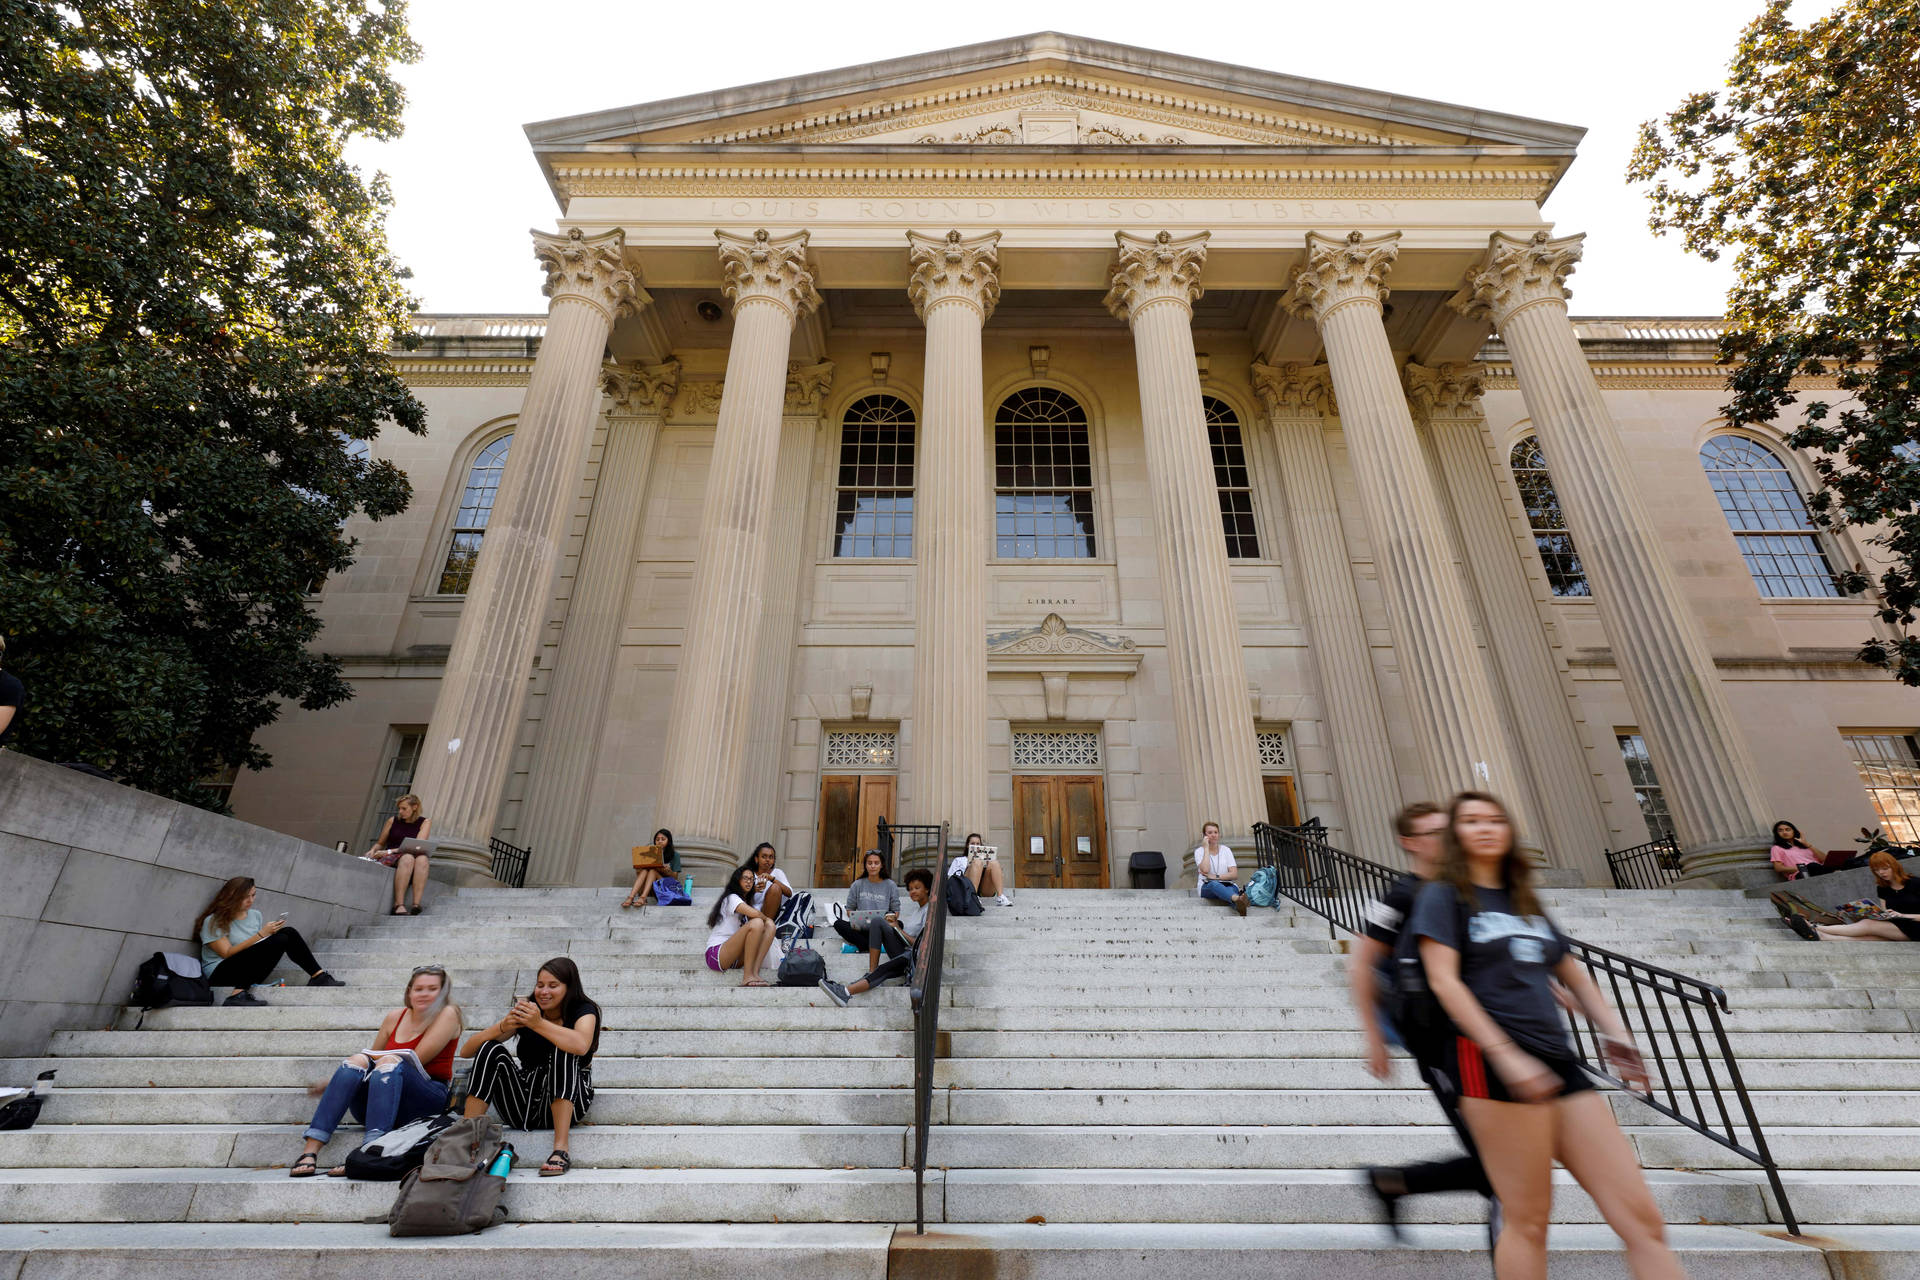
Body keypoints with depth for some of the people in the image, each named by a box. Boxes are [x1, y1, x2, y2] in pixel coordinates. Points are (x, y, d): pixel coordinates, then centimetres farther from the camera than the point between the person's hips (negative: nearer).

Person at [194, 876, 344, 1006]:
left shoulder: (255, 915, 13)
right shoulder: (213, 921, -4)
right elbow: (227, 953, -13)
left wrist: (269, 934, -7)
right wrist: (261, 934, -20)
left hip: (248, 974, 6)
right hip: (221, 974, -6)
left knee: (289, 933, -18)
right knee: (279, 940, -29)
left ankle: (318, 976, -19)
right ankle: (240, 992, -32)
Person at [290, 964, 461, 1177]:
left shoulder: (448, 1014, -3)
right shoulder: (395, 1017, 12)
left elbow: (416, 1059, -9)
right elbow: (374, 1055, 21)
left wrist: (383, 1060, -6)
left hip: (428, 1099, -5)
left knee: (390, 1062, -30)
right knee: (359, 1060, -19)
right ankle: (311, 1150, -28)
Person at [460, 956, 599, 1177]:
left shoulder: (583, 1011, -5)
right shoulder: (525, 1012, 6)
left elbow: (581, 1046, -30)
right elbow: (466, 1051, -3)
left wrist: (538, 1024, -39)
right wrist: (503, 1026, -22)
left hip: (567, 1104, -3)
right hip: (524, 1108, 4)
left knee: (562, 1050, -31)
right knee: (491, 1050, -15)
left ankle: (561, 1149, -36)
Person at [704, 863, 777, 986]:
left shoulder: (747, 902, 26)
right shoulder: (731, 898, -4)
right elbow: (754, 914, -20)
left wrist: (768, 921, -3)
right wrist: (765, 918, -2)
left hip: (737, 957, 8)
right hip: (716, 954, -8)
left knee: (770, 925, -9)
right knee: (756, 923, -28)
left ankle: (754, 972, -25)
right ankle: (747, 977, -26)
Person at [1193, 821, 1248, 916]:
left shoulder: (1226, 850, 10)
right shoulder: (1199, 851, 5)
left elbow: (1235, 875, 0)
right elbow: (1205, 870, -17)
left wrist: (1216, 876, -13)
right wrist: (1206, 848, -10)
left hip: (1228, 885, 3)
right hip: (1207, 887, -3)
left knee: (1232, 889, -34)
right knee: (1214, 884, -38)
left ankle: (1239, 905, -69)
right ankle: (1237, 898, -68)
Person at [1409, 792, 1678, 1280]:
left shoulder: (1526, 903, 21)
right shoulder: (1443, 897, 0)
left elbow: (1573, 975, 28)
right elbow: (1443, 981, -11)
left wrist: (1614, 1032, 12)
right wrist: (1505, 1053, -18)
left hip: (1558, 1062, 7)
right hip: (1488, 1061, -7)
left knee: (1641, 1216, 3)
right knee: (1528, 1218, -3)